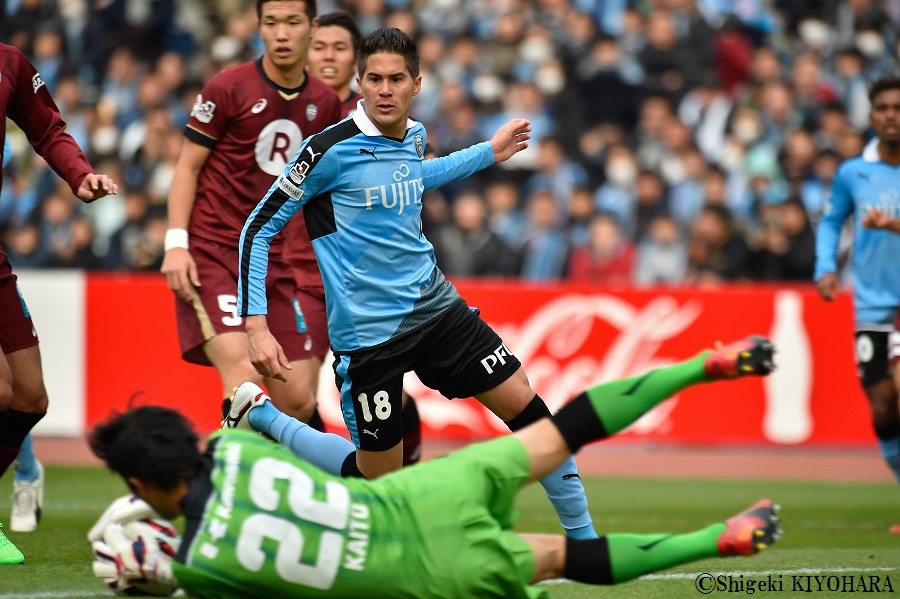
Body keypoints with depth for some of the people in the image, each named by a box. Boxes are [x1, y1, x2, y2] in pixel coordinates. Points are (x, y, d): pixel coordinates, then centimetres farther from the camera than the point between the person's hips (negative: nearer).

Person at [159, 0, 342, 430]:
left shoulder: (325, 103, 7)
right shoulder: (228, 88, -6)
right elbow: (187, 168, -2)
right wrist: (176, 244, -12)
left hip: (281, 261, 5)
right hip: (213, 251, -5)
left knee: (297, 402, -1)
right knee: (243, 374, -23)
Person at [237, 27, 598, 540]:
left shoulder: (415, 136, 4)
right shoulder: (330, 149, -16)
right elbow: (258, 230, -11)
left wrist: (489, 153, 31)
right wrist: (256, 325, -18)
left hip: (434, 305, 6)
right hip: (366, 332, -6)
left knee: (526, 406, -1)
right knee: (379, 478, 0)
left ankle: (586, 540, 13)